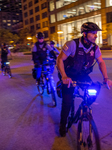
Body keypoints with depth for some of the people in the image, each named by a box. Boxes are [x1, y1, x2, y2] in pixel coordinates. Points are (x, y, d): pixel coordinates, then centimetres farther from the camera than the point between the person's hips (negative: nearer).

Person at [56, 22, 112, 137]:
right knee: (67, 101, -7)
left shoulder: (95, 47, -9)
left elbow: (101, 62, -1)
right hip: (69, 76, -4)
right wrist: (64, 77, -36)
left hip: (83, 75, 4)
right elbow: (60, 59, -24)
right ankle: (63, 125, 17)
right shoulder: (72, 44, -25)